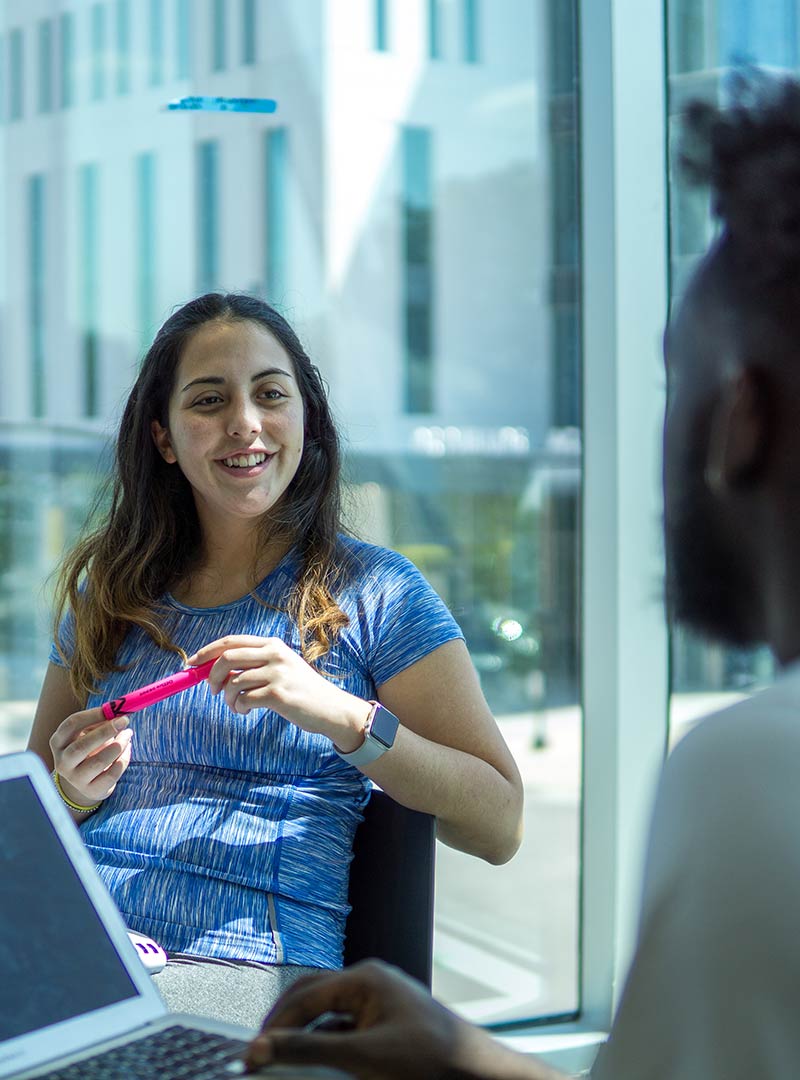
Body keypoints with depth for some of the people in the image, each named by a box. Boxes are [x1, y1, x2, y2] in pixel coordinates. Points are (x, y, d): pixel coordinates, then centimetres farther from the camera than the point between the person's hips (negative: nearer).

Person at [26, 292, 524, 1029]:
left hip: (246, 971, -4)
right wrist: (74, 793, 0)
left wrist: (343, 715, -14)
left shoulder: (373, 592, 7)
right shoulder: (107, 596, 17)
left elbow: (500, 825, -1)